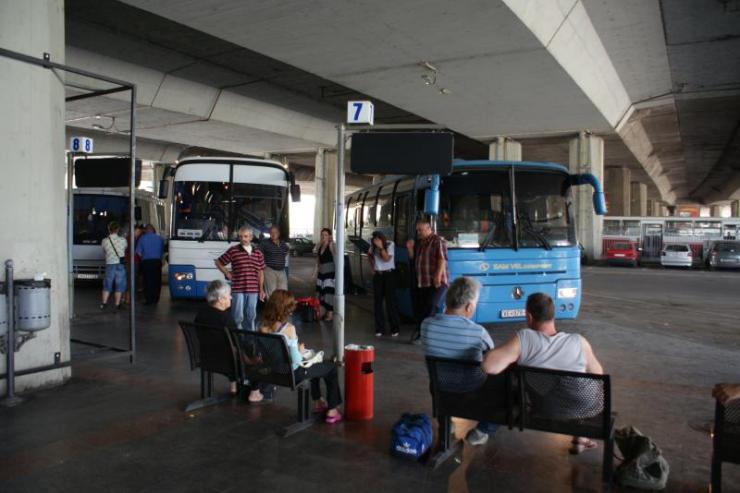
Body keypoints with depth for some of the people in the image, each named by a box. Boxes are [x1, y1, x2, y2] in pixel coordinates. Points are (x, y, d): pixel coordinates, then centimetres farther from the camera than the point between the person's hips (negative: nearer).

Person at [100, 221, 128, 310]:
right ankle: (117, 304, 8)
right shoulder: (123, 240, -6)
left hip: (109, 265, 1)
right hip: (120, 265, -1)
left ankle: (104, 303, 11)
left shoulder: (104, 241, -4)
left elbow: (104, 250, 10)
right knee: (119, 286, 6)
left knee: (107, 286, 12)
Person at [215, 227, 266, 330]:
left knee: (251, 315, 12)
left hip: (253, 290, 4)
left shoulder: (258, 253, 11)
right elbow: (218, 262, 9)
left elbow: (260, 272, 14)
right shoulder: (233, 251, -1)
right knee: (238, 316, 0)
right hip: (238, 289, -4)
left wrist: (261, 289, 10)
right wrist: (227, 274, 2)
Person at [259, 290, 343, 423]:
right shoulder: (289, 328, -26)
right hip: (291, 374, -7)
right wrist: (301, 351, -4)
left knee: (314, 365, 34)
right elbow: (296, 360, -26)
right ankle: (332, 411, 20)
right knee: (331, 368, 15)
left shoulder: (263, 327, -8)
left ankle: (318, 402, 45)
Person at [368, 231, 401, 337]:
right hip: (377, 275, 4)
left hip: (389, 274, -4)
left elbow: (386, 259, -21)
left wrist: (381, 247, -29)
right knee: (378, 301, 5)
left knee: (390, 301, -4)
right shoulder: (373, 246, 1)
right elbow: (369, 255, 20)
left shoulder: (390, 244, -11)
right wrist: (372, 267, 9)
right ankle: (380, 328, 13)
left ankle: (395, 328, 3)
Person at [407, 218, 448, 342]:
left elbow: (442, 259, -16)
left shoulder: (438, 241, -7)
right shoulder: (419, 243, 17)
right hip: (420, 282, 8)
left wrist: (438, 276, -24)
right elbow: (413, 259, 23)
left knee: (431, 306, -15)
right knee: (418, 308, 11)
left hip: (435, 282, -8)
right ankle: (420, 331, 22)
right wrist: (410, 248, 5)